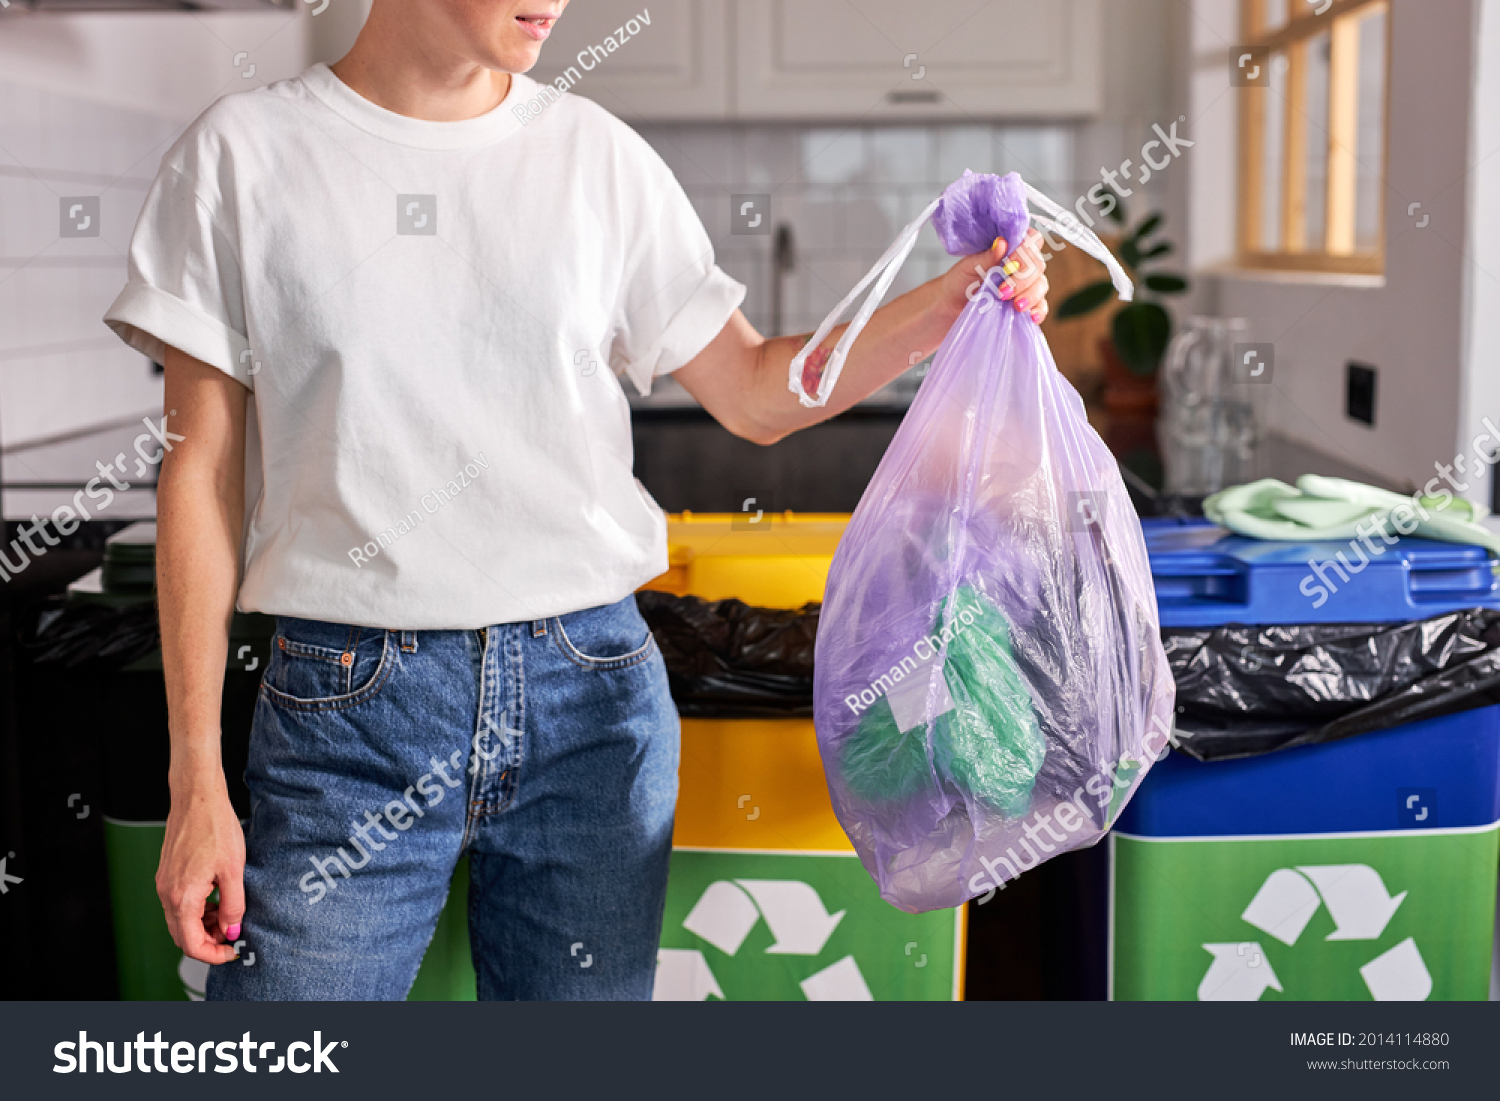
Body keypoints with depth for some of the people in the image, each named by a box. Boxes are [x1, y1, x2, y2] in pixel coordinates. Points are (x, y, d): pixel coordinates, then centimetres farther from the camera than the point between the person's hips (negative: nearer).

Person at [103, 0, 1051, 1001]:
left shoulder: (599, 156, 7)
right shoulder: (243, 154, 1)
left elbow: (757, 394, 12)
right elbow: (202, 471, 0)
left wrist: (951, 302, -4)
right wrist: (197, 779, -3)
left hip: (594, 695, 3)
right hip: (349, 701, -2)